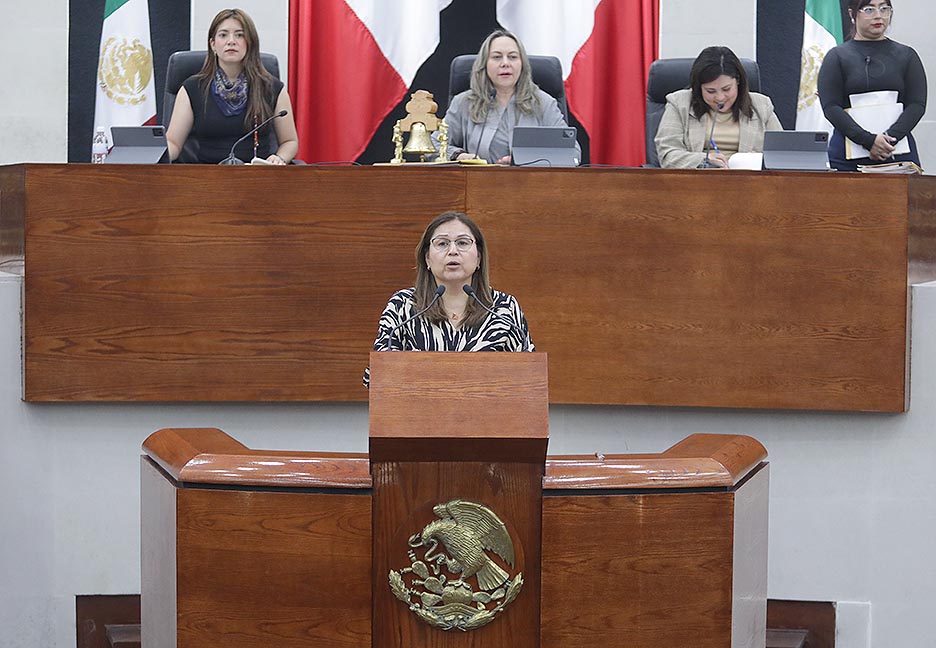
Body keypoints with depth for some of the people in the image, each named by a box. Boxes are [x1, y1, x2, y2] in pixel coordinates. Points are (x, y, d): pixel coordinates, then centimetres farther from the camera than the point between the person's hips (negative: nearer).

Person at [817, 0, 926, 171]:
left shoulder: (906, 55, 11)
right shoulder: (837, 56, 6)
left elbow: (917, 104, 2)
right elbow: (830, 107, -5)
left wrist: (891, 137, -15)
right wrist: (868, 140, -16)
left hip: (898, 153, 1)